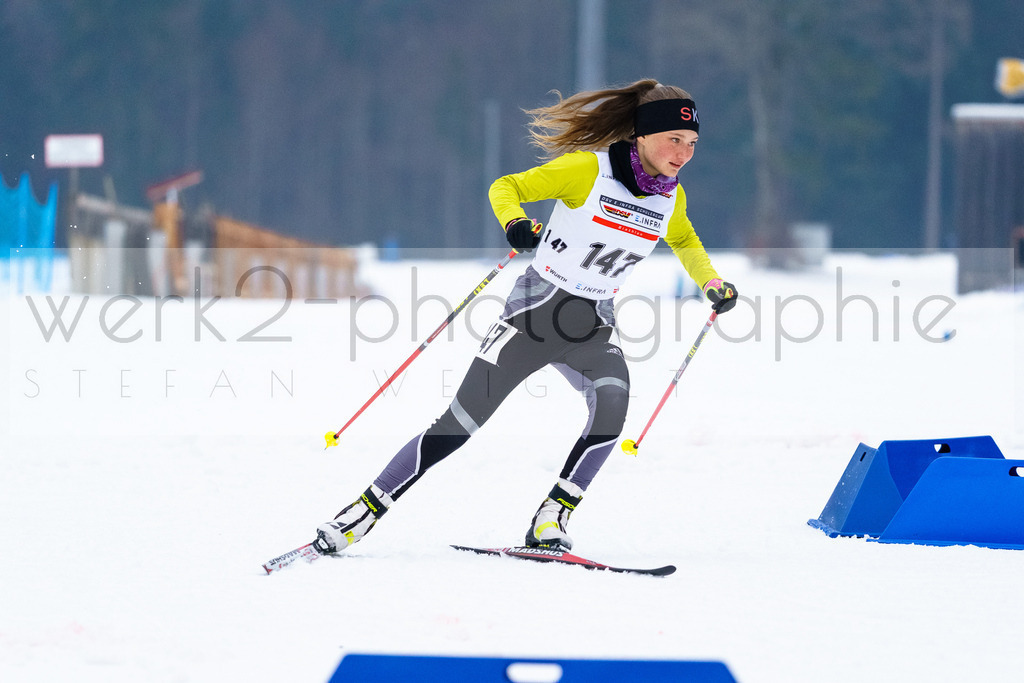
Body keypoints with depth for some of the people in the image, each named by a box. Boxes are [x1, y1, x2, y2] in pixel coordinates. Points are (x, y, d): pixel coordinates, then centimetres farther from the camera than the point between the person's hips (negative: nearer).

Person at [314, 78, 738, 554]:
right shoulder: (590, 168, -15)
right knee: (461, 424, -7)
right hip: (537, 307, -4)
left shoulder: (669, 196, 3)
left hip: (594, 324, 4)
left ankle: (550, 522, -19)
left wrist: (710, 281, 12)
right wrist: (514, 223, -35)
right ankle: (364, 511, 3)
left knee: (612, 404, -27)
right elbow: (506, 188, -15)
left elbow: (683, 240, 26)